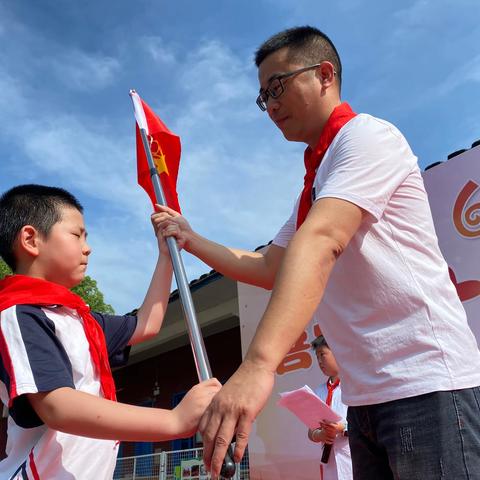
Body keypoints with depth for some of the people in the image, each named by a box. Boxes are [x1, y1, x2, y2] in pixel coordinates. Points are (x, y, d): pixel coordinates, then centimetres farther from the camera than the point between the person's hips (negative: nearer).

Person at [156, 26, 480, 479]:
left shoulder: (367, 135, -9)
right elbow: (269, 269, 21)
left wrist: (257, 365, -37)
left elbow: (321, 242, -27)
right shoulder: (316, 179, 18)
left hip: (426, 383, -8)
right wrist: (190, 240, 17)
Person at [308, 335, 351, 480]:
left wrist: (343, 428, -19)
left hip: (355, 460, -5)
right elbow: (311, 431, 14)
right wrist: (319, 435, -8)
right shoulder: (319, 391, 12)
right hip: (329, 459, 5)